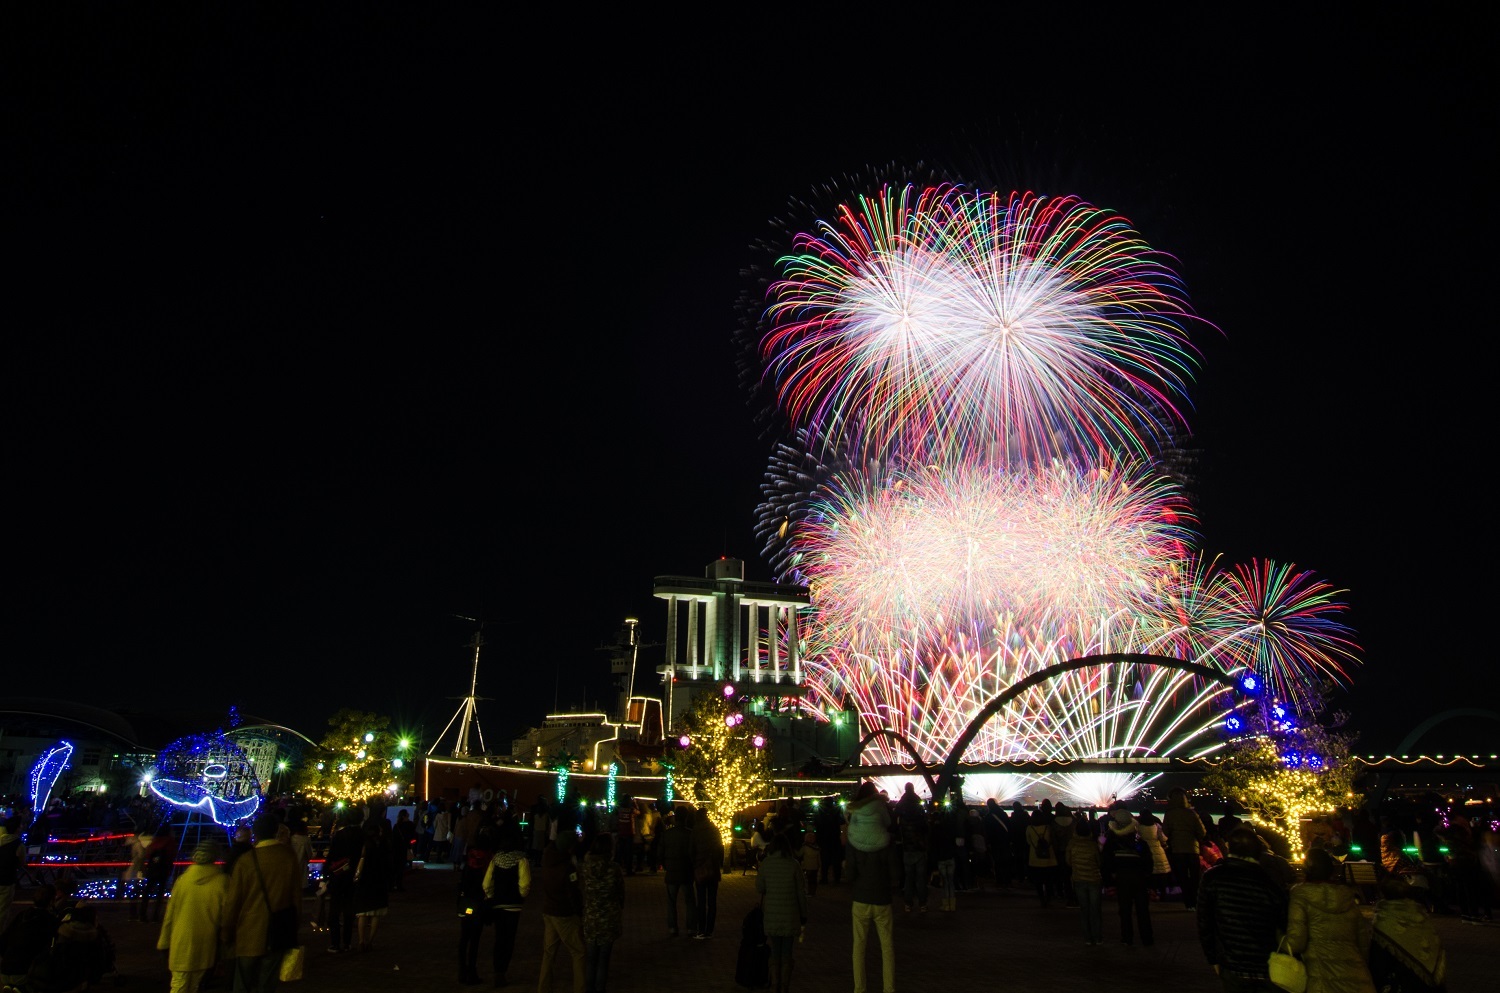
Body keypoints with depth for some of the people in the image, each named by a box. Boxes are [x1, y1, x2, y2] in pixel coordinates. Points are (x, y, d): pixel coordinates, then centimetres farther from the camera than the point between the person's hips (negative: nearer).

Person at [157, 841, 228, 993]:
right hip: (205, 946, -2)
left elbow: (170, 913, 3)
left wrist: (165, 942, 14)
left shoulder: (182, 879, -3)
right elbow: (225, 916, -7)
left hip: (181, 944, 2)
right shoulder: (222, 881, -11)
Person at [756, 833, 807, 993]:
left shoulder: (765, 863, -4)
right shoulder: (794, 864, -7)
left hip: (771, 916, 1)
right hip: (790, 916, -1)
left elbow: (759, 889, 2)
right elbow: (801, 894, -4)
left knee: (775, 954, 13)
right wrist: (803, 919, 4)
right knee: (787, 954, 10)